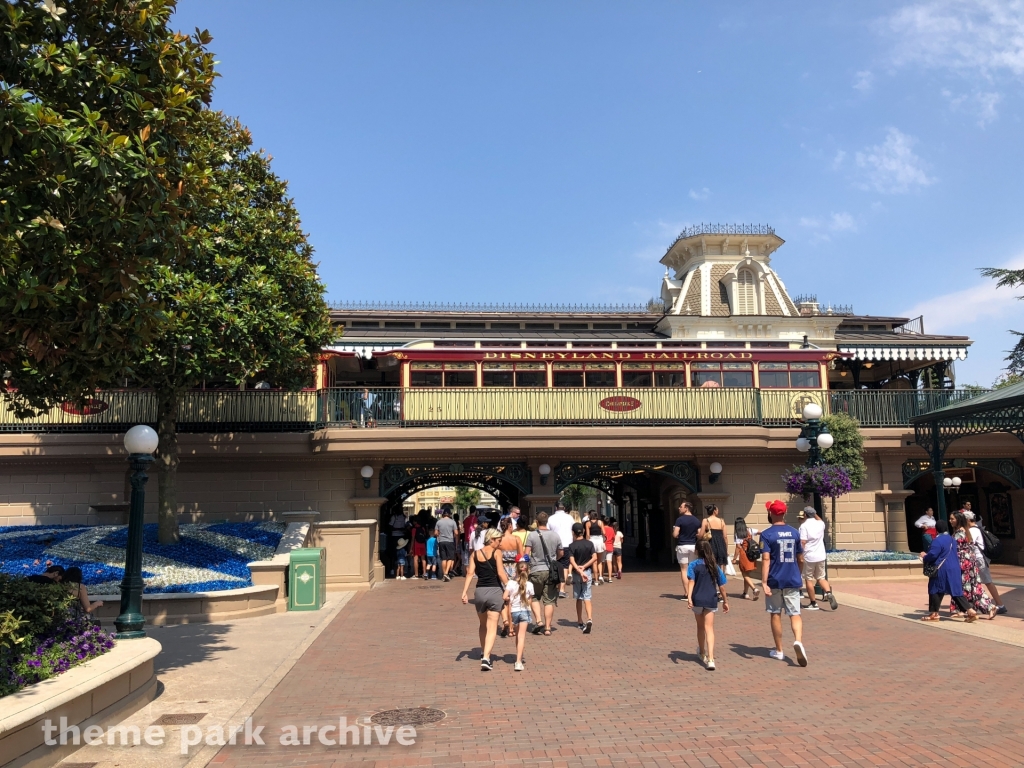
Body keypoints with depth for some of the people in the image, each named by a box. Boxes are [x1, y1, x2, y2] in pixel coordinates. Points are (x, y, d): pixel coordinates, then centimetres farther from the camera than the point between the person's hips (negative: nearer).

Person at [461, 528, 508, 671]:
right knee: (492, 627, -2)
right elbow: (501, 573, -12)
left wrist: (464, 592, -3)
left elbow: (470, 573, 0)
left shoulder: (475, 554, 7)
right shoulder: (496, 553, -4)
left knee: (483, 624, 25)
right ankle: (486, 658, -15)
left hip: (480, 591, 4)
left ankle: (483, 653, 38)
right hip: (495, 591, -4)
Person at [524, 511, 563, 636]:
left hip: (536, 570, -2)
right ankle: (547, 628, 7)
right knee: (549, 600, 6)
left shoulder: (532, 535, -7)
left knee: (534, 597, 16)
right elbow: (560, 554, 12)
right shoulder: (555, 535, 2)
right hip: (551, 571, 2)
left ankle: (539, 621, 1)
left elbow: (526, 554, -10)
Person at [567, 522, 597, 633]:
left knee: (578, 598, 13)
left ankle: (580, 622, 23)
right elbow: (595, 558, -7)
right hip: (588, 572, 1)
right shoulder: (590, 543, 0)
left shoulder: (572, 546, -6)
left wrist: (580, 571, -20)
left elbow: (572, 561, -16)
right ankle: (589, 619, -23)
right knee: (587, 598, -2)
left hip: (576, 574, -1)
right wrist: (584, 567, -8)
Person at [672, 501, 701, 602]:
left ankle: (687, 593, -2)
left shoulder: (680, 519, -11)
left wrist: (674, 530, 6)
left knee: (684, 570, 1)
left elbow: (675, 535, -15)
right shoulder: (697, 521, 5)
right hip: (693, 546, 5)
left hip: (682, 546, -5)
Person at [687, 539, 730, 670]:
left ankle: (702, 653, 41)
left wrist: (689, 597, -23)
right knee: (709, 628, -2)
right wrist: (725, 601, 19)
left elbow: (691, 582, -15)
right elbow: (721, 586, 9)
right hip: (711, 601, 1)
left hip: (697, 600, -1)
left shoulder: (693, 565, -2)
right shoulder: (715, 566, 7)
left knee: (700, 626, 19)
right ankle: (710, 659, -18)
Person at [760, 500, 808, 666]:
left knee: (776, 614, 10)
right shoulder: (794, 533, 5)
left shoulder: (767, 534, -9)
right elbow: (801, 559, 12)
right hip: (793, 581, 3)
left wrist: (764, 582, -19)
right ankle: (798, 640, -23)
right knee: (795, 614, 3)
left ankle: (779, 650, 19)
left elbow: (766, 559, -18)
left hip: (775, 581, -2)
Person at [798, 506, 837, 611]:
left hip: (809, 556, -5)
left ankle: (813, 604, 10)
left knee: (809, 579, 6)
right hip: (820, 556, 5)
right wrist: (814, 514, 35)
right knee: (821, 578, 17)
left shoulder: (804, 525, -12)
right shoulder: (820, 524, 5)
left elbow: (803, 542, -16)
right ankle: (829, 593, -10)